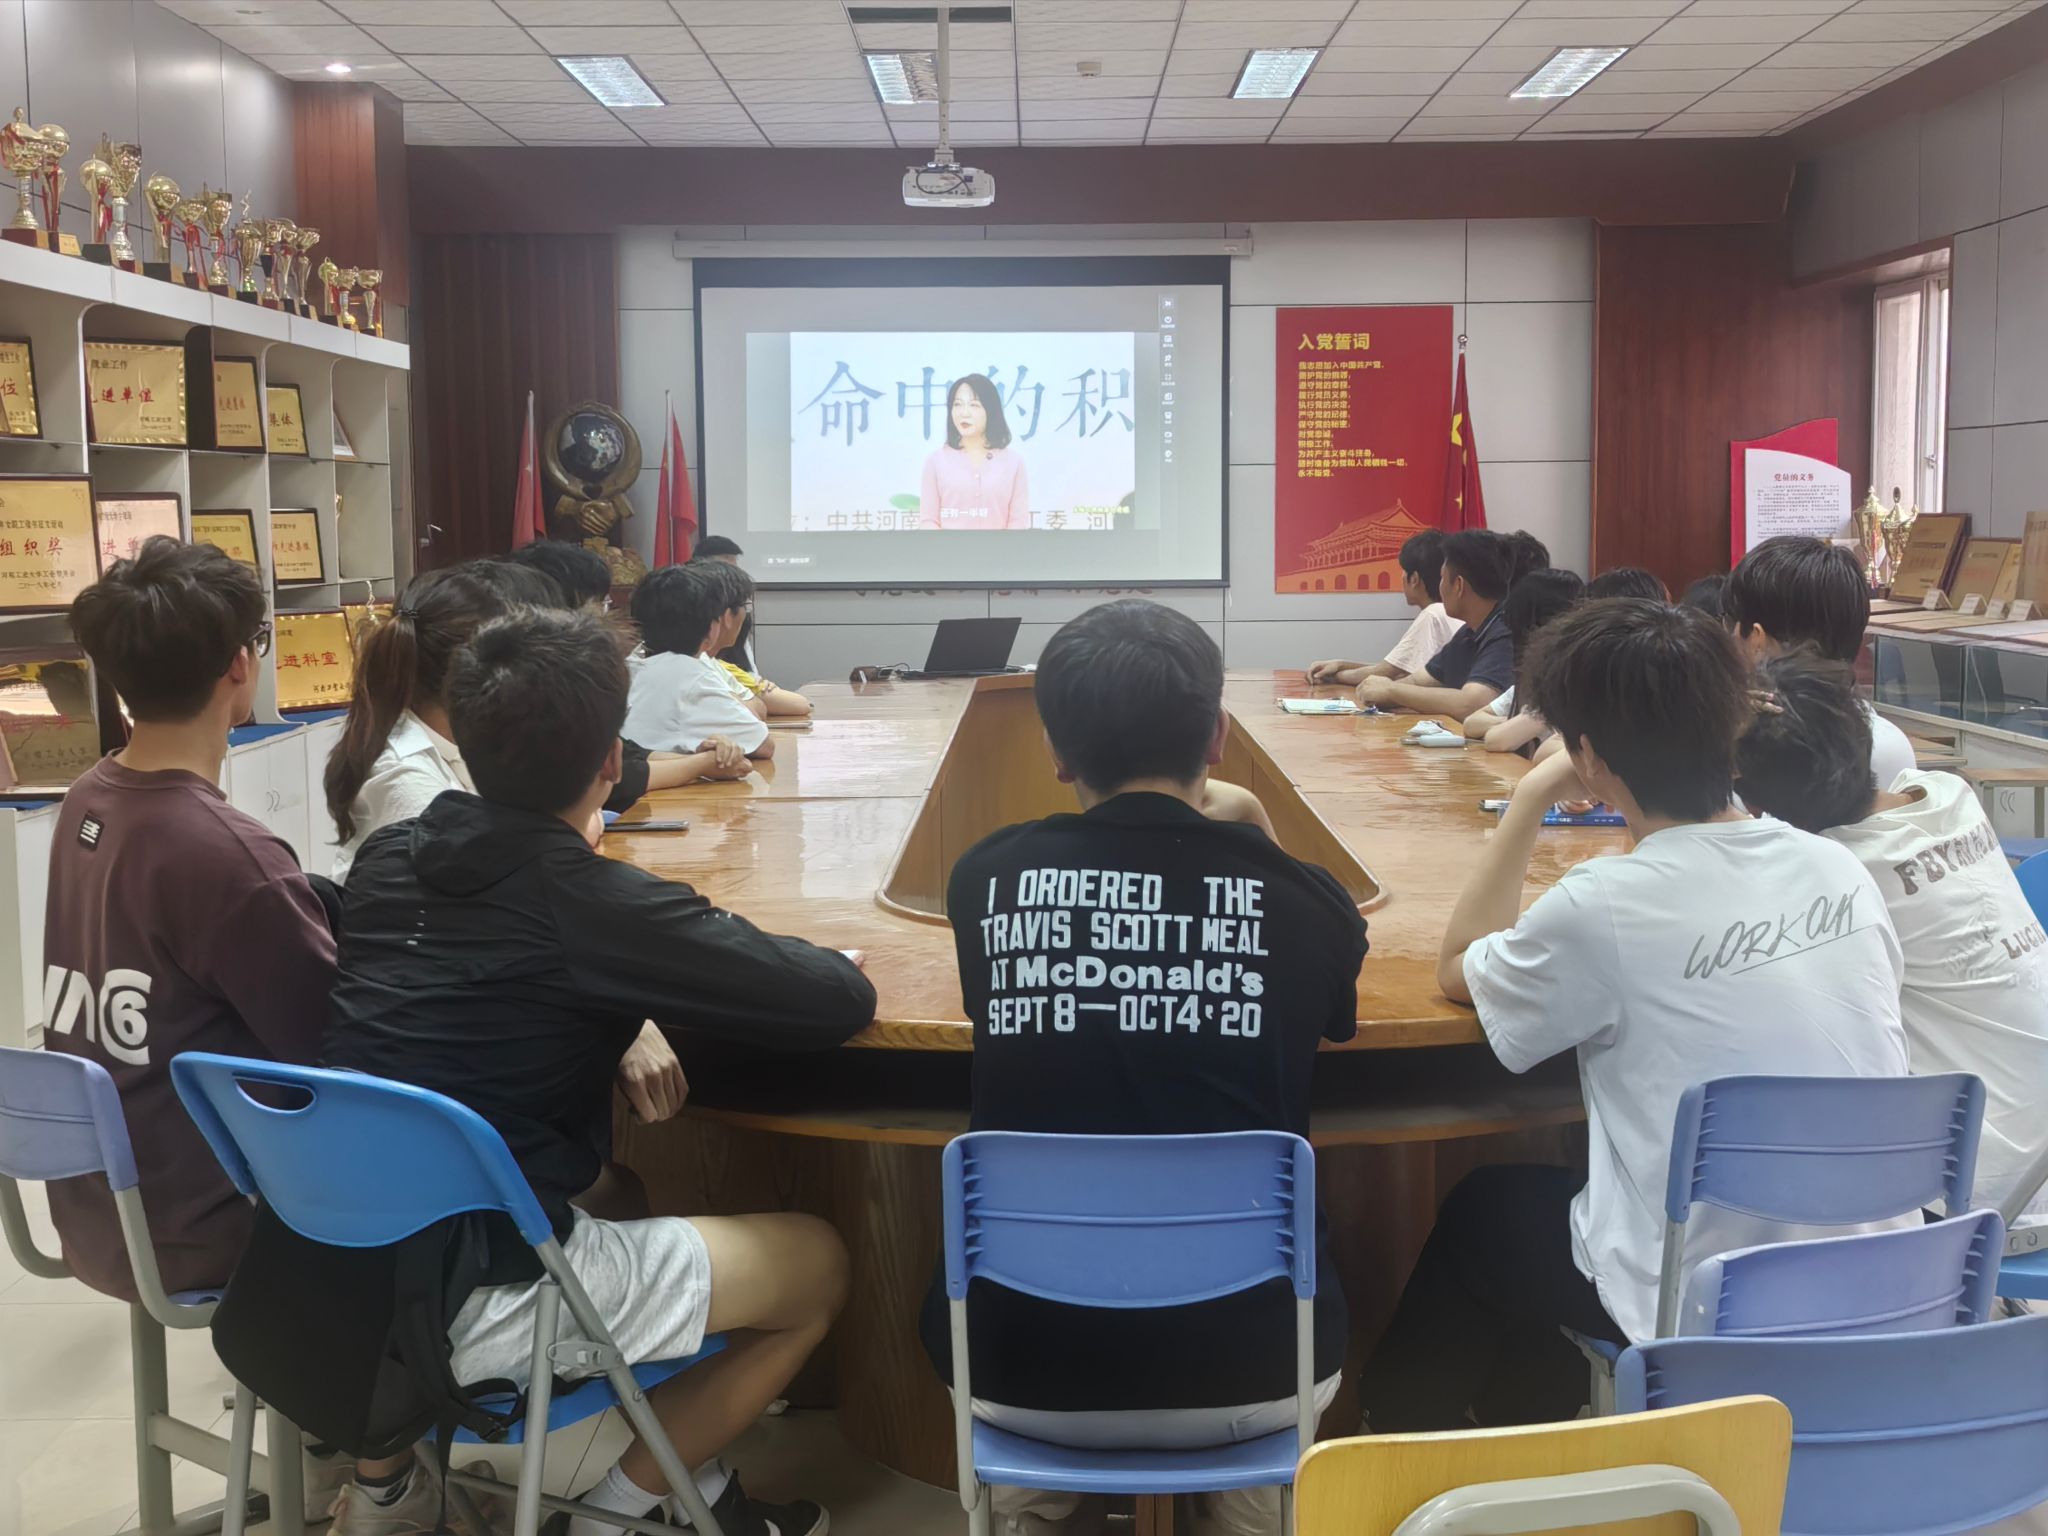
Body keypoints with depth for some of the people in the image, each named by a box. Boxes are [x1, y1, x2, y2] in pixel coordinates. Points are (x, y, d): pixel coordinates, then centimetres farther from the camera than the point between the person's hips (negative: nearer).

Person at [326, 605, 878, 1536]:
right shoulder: (595, 901, -17)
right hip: (476, 1301, -7)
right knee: (817, 1263, 8)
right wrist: (842, 961, 9)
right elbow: (837, 1003, -12)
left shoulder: (387, 859, 2)